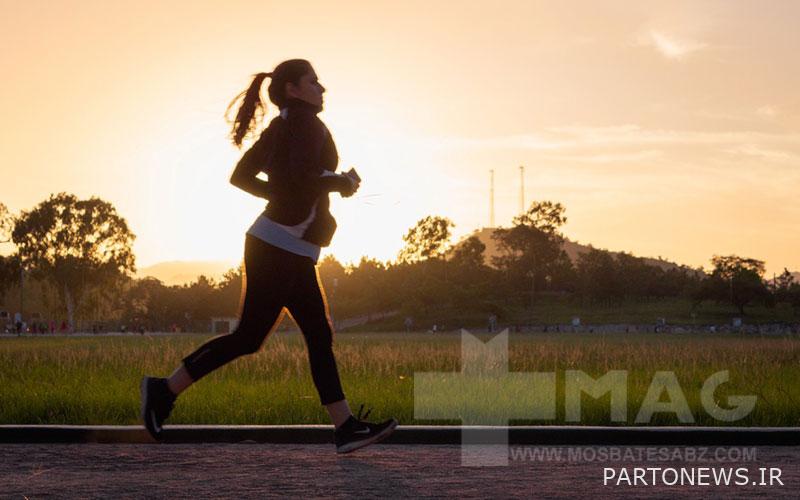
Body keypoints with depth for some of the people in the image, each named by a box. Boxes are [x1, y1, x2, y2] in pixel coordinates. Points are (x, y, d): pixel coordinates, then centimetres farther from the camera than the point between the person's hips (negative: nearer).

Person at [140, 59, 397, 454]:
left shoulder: (279, 127, 15)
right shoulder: (306, 122, -11)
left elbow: (241, 176, 18)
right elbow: (304, 178, -26)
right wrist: (342, 183, -9)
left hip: (293, 253, 10)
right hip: (279, 247, -10)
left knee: (320, 336, 6)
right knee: (248, 338, -5)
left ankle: (346, 428, 4)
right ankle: (165, 390, 1)